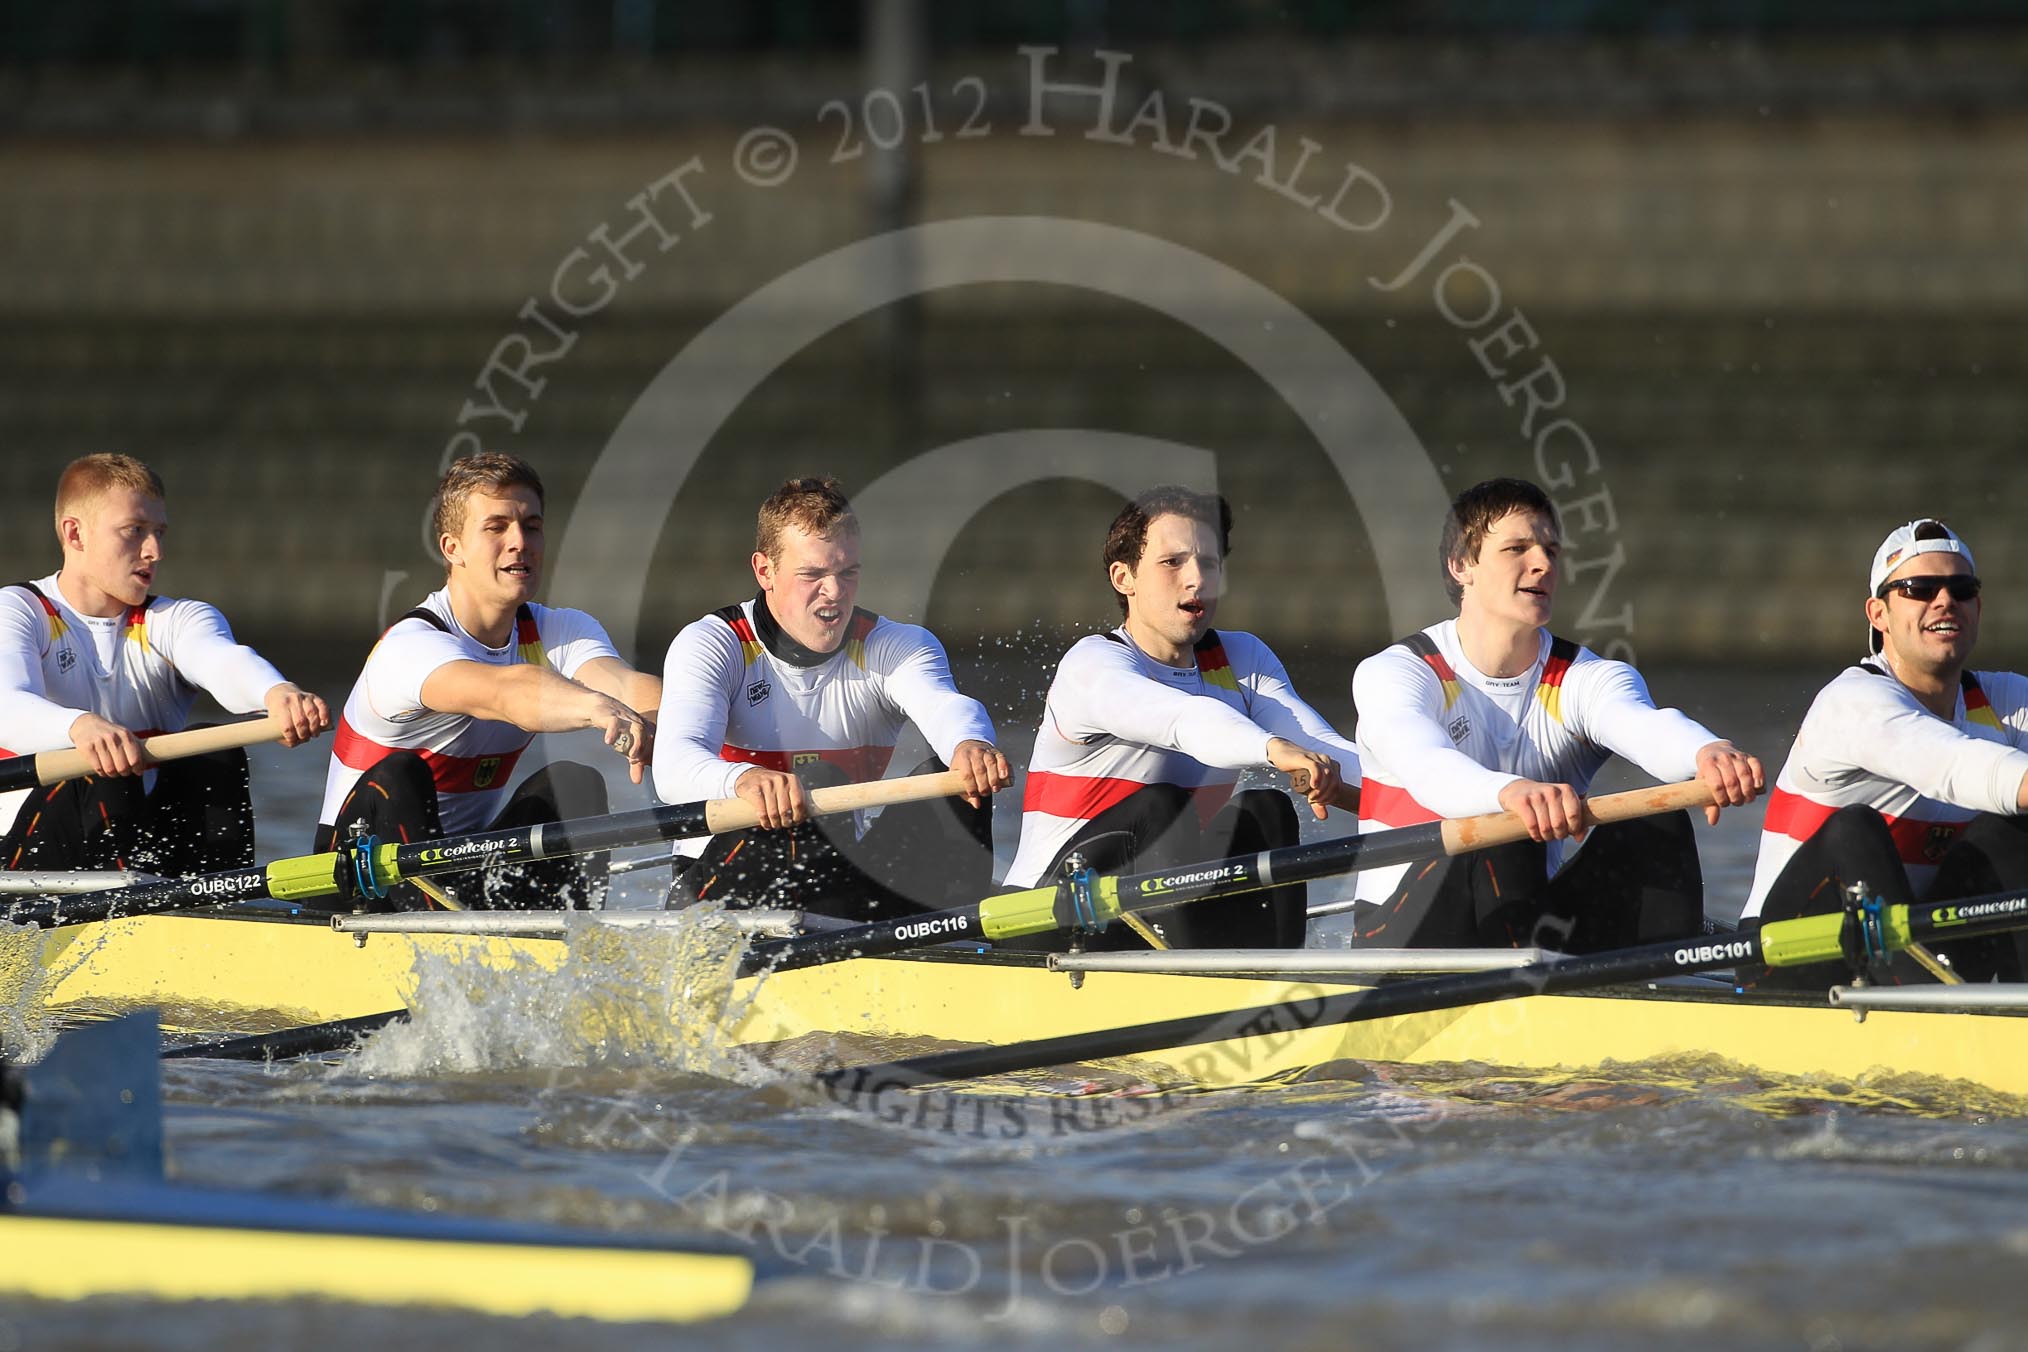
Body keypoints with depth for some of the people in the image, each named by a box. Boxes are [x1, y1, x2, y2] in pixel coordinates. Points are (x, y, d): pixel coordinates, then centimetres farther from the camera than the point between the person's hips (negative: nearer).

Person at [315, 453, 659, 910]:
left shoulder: (563, 632, -1)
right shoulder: (410, 646, -22)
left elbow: (627, 684, -24)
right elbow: (505, 692, -44)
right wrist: (598, 707, -65)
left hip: (470, 866, 5)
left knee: (573, 782, -19)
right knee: (396, 777, -34)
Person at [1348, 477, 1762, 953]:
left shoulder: (1588, 681, 3)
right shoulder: (1389, 674, -7)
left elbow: (1645, 726, -23)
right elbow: (1424, 764, -31)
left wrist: (1708, 753, -50)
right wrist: (1510, 791, -55)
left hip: (1530, 924, 4)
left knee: (1658, 824, -18)